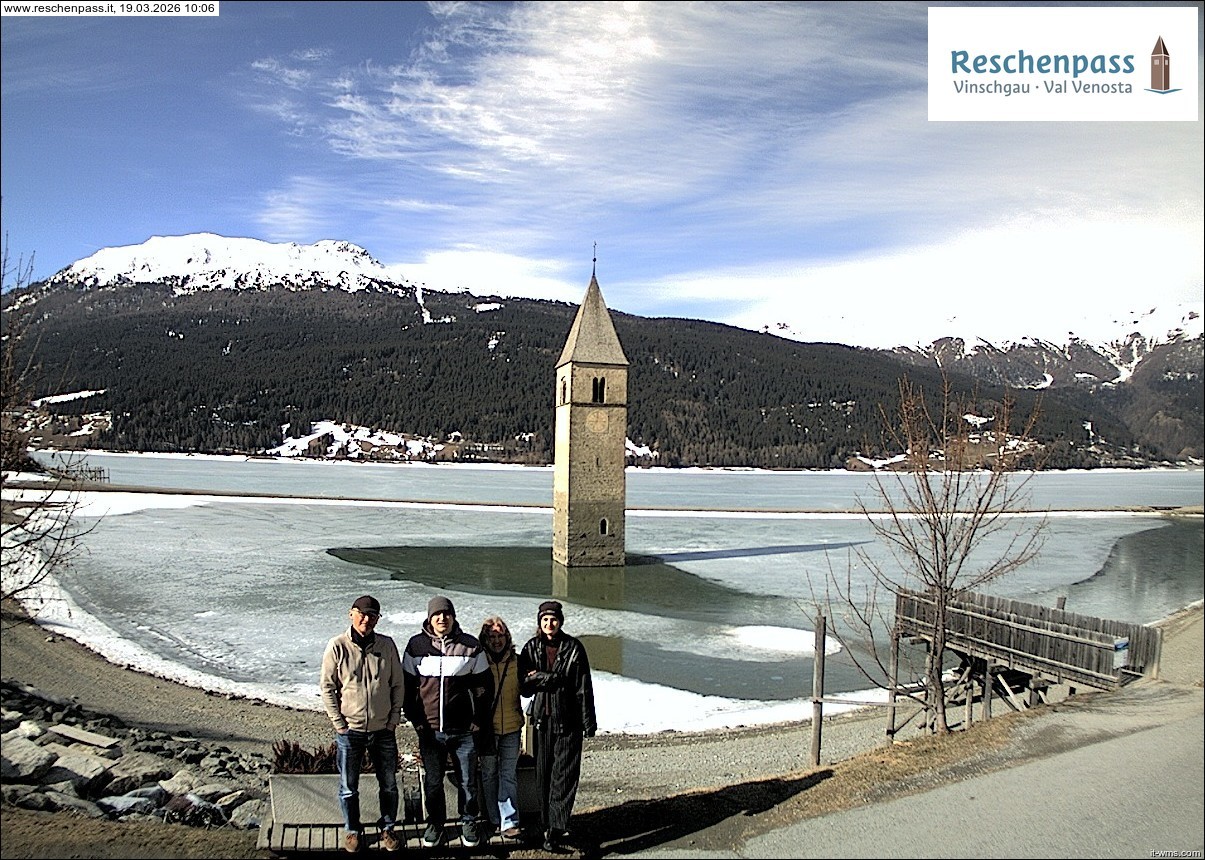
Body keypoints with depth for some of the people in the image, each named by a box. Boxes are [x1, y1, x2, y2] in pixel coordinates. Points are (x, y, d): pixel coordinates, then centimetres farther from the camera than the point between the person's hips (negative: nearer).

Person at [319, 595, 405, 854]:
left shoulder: (387, 645, -5)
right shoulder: (337, 646, -10)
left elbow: (397, 685, 3)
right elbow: (327, 687, -5)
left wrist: (394, 719, -1)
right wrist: (338, 723, -7)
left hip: (383, 730, 2)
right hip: (349, 731, -2)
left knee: (389, 785, 14)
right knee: (349, 788, 12)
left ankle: (387, 828, 33)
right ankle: (352, 830, 34)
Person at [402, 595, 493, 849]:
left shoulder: (470, 646, -3)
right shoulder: (416, 645, -1)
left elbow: (484, 686, 3)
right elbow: (407, 686, 5)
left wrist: (478, 719, 0)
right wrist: (415, 719, 1)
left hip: (464, 730, -1)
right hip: (429, 730, 1)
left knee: (468, 781, 10)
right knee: (432, 782, 13)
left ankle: (468, 823, 30)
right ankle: (435, 823, 34)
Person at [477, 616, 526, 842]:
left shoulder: (517, 661, 2)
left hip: (511, 728, 1)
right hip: (486, 728, -1)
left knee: (509, 775, 2)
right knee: (489, 775, 10)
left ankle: (509, 822, 5)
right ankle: (495, 821, 22)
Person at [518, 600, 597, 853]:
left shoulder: (574, 648, -3)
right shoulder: (531, 648, 3)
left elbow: (584, 688, -2)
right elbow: (524, 685, -3)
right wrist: (554, 678, -14)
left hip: (568, 720, -2)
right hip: (542, 719, 2)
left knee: (564, 775, -5)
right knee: (543, 774, 6)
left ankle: (555, 829, -3)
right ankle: (550, 824, 17)